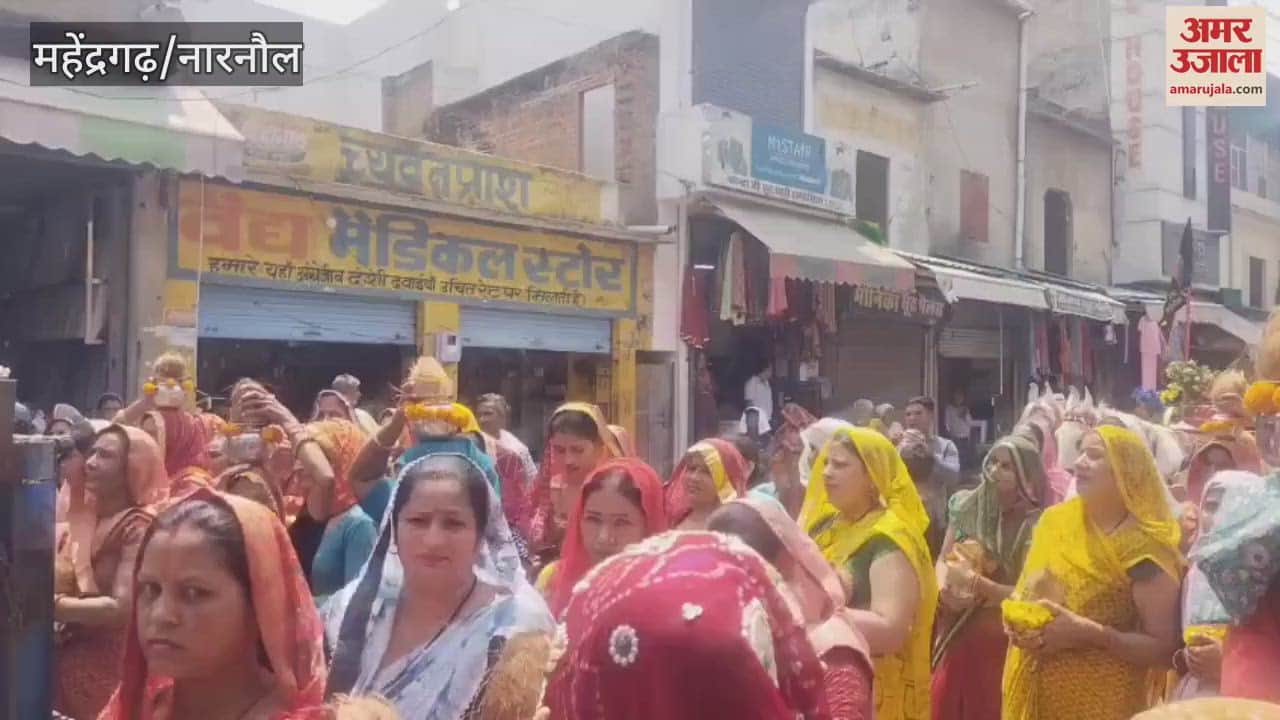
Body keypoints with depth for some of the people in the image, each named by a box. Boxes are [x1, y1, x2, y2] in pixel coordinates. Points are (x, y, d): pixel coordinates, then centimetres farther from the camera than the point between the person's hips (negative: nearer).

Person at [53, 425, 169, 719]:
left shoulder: (141, 525, -15)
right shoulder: (83, 519, 10)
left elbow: (122, 608, -22)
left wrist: (48, 604, -21)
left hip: (113, 668, -7)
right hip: (69, 662, 7)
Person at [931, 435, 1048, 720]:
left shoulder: (1035, 524, -12)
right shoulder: (968, 505, 0)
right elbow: (942, 560, 6)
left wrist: (975, 582, -22)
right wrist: (945, 588, -14)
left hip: (997, 640, -3)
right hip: (953, 632, 4)